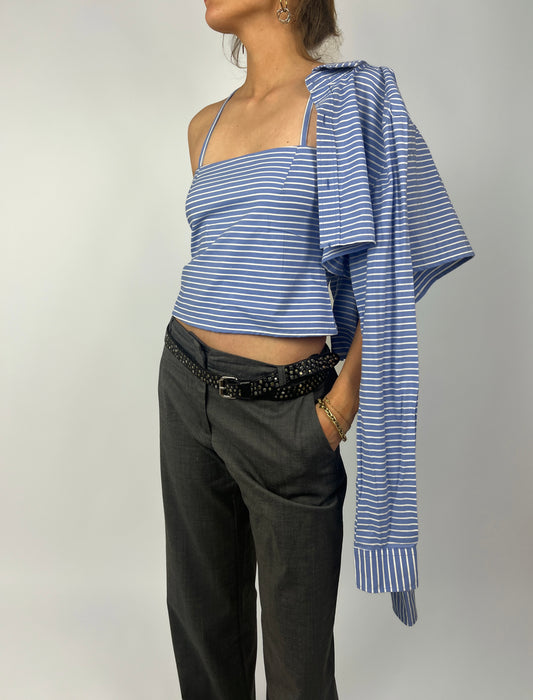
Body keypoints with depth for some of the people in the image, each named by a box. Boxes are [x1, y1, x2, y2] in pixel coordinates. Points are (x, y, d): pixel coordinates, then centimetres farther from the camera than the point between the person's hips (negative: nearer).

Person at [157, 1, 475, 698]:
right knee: (201, 613, 19)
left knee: (297, 643, 9)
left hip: (285, 407, -5)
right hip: (188, 386, 6)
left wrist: (338, 411, -10)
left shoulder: (348, 100, -6)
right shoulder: (207, 125, 12)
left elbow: (386, 273, -9)